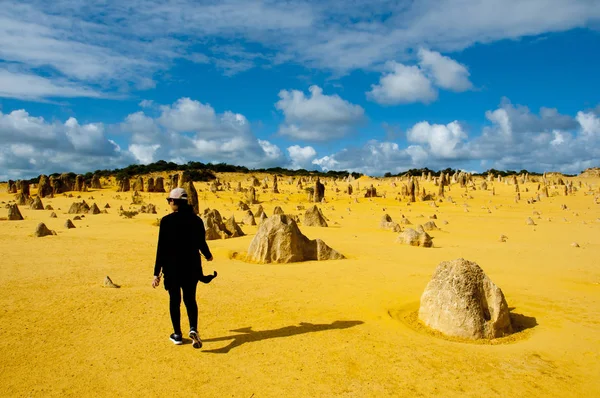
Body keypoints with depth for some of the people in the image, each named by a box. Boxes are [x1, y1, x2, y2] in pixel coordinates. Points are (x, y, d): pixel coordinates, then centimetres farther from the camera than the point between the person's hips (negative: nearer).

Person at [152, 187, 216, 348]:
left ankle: (177, 334, 22)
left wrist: (156, 273, -7)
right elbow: (201, 243, 6)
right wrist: (208, 256, 29)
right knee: (190, 299, 11)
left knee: (174, 300, 13)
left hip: (172, 266, -2)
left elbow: (161, 248, -12)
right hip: (192, 266, 2)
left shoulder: (167, 220, -11)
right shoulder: (196, 220, -2)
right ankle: (193, 329, -10)